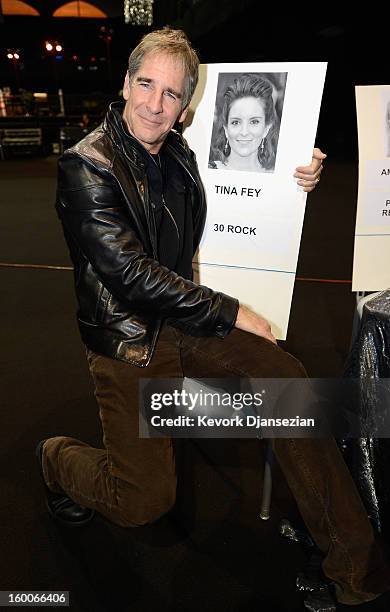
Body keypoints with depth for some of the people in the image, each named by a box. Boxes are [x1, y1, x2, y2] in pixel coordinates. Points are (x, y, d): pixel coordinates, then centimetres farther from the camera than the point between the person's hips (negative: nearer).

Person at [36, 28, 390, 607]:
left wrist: (296, 181, 1)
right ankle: (58, 456, 28)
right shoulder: (86, 166, -13)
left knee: (288, 377, -15)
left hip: (187, 320, 6)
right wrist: (231, 313, -16)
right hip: (127, 339, -5)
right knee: (147, 502, -7)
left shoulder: (179, 153, 6)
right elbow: (132, 276, -20)